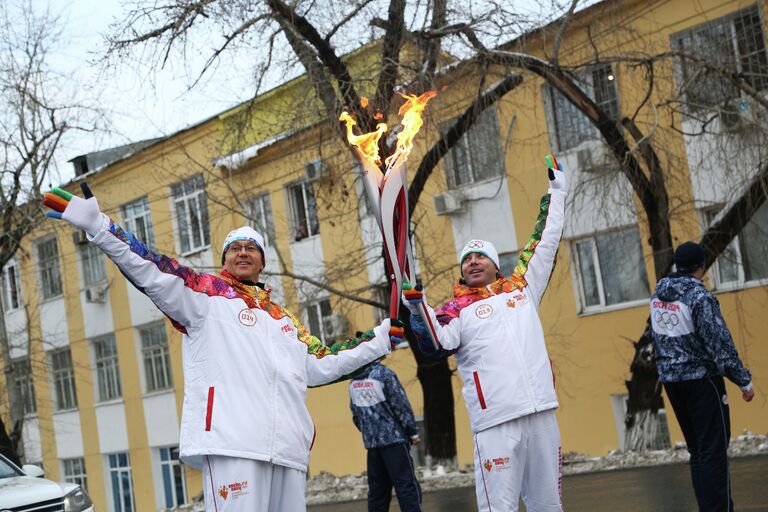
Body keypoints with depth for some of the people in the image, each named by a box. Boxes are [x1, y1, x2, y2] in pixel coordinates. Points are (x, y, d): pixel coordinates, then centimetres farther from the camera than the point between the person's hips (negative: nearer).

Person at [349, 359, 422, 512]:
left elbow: (355, 413, 11)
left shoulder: (353, 382, 7)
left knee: (377, 490, 10)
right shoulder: (383, 373, -9)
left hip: (371, 442, 5)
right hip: (393, 438, -5)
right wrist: (413, 432, -2)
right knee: (407, 487, -4)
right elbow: (401, 405, -10)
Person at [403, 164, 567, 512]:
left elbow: (546, 244, 27)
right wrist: (417, 308, -29)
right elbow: (437, 344, -12)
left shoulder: (521, 287, 17)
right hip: (495, 420, -4)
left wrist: (556, 189, 32)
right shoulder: (457, 309, 7)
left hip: (541, 411, 4)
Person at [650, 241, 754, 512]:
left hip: (670, 378, 7)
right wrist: (744, 381, -10)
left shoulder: (658, 294, 5)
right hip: (701, 378, -7)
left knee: (698, 449, 14)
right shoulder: (699, 296, -16)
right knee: (714, 450, -5)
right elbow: (720, 343, -16)